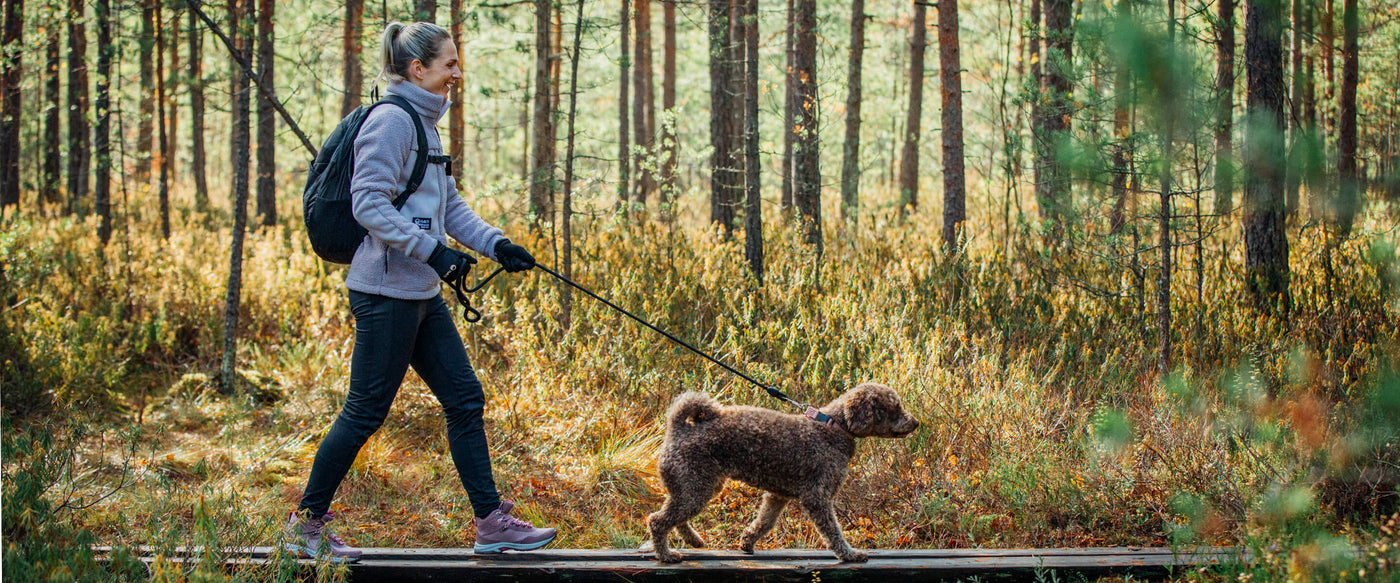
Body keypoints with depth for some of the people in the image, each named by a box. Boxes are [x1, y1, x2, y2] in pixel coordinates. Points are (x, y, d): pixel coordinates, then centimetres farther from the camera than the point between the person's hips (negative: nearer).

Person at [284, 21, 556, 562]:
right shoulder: (391, 121, -14)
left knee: (465, 399, 7)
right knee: (365, 411, -2)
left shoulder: (424, 124, 16)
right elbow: (369, 204, -21)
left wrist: (496, 244, 6)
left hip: (422, 293, 10)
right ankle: (306, 523, 10)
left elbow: (448, 206, 19)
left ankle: (493, 522, 11)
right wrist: (432, 250, -23)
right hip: (386, 292, -10)